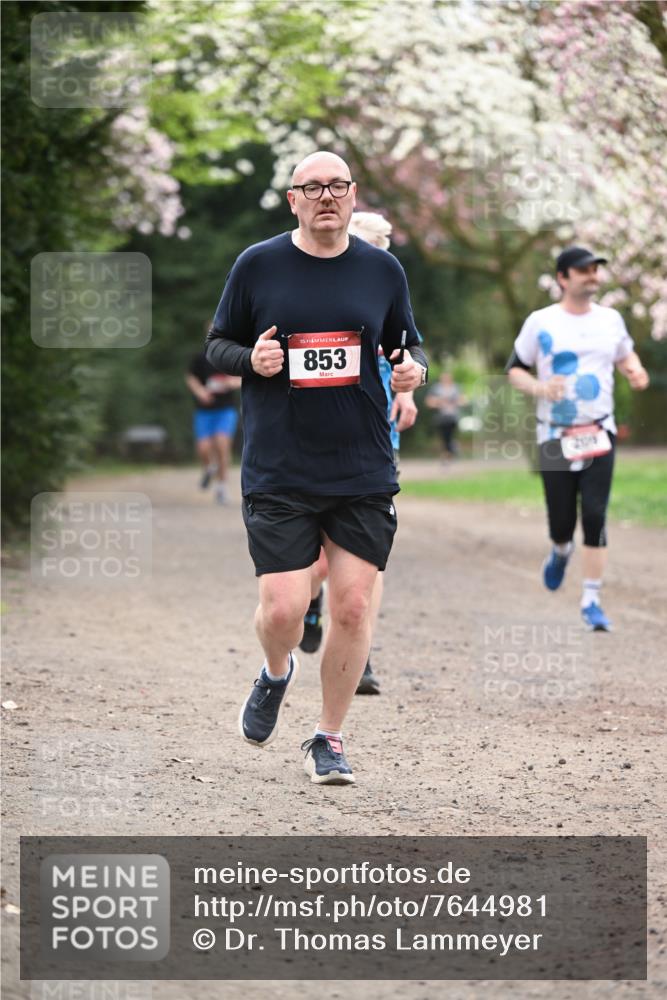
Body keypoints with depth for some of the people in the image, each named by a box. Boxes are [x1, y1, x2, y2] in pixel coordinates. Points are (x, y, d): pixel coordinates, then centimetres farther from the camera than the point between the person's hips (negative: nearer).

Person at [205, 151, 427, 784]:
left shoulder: (383, 270, 6)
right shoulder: (257, 265, 1)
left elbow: (407, 345, 17)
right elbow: (216, 345, 8)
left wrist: (413, 369, -5)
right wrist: (250, 358, -13)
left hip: (365, 473, 2)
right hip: (278, 474, -2)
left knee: (352, 608, -1)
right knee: (282, 610, -8)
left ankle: (328, 739, 16)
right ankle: (277, 674, 28)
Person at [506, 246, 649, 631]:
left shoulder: (610, 320, 6)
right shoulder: (541, 323, -3)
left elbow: (626, 353, 23)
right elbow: (515, 368, 4)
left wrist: (635, 370, 0)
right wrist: (538, 387, -16)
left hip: (599, 434, 1)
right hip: (555, 436, -1)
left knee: (595, 516, -10)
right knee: (562, 521, 1)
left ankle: (592, 600, -5)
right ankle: (561, 552, 39)